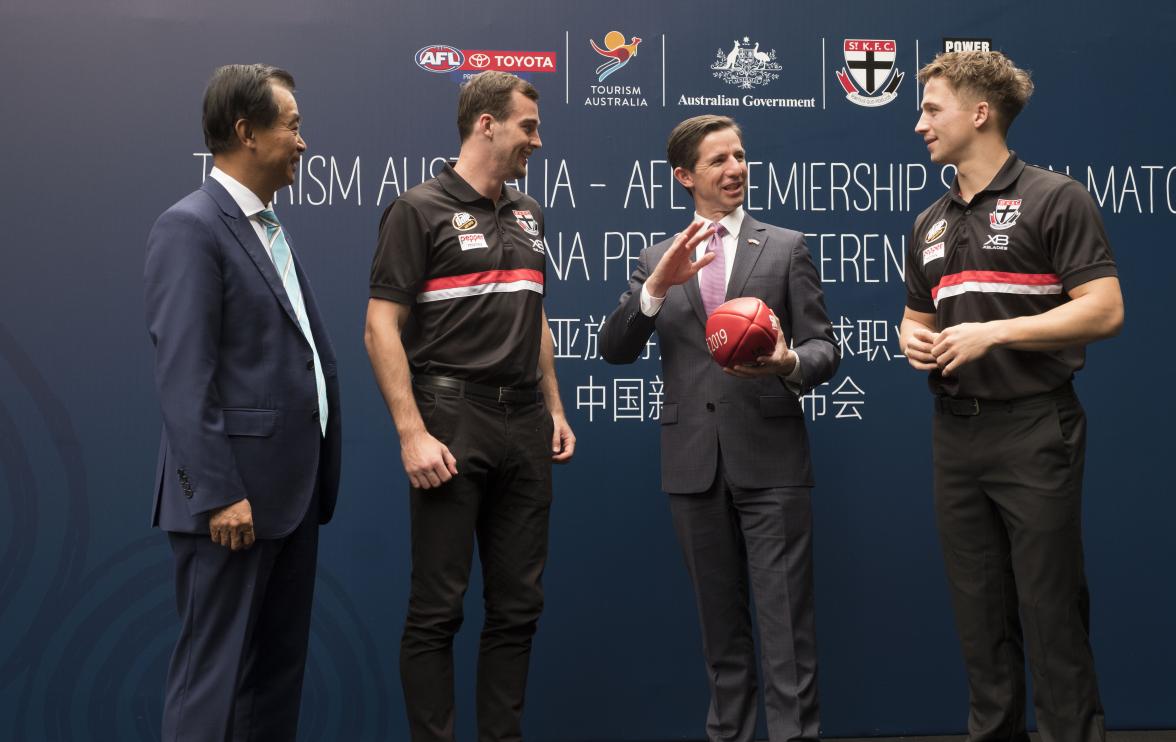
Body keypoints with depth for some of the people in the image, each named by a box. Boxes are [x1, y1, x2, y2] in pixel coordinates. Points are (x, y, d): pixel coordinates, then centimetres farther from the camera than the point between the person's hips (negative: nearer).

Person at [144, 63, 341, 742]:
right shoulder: (190, 228, -11)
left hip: (293, 488, 9)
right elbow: (183, 377, -18)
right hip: (235, 493, -9)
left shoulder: (271, 229, 16)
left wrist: (317, 476, 14)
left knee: (281, 666, 15)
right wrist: (219, 494, -21)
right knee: (216, 672, 0)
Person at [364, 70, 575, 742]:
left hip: (524, 427, 7)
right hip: (452, 421, -6)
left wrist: (555, 410, 14)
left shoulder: (527, 215, 16)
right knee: (439, 607, -1)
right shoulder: (421, 210, -5)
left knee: (518, 604, 10)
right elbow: (382, 328, -10)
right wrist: (412, 434, -17)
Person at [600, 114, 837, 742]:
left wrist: (790, 363, -22)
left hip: (770, 460, -2)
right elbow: (615, 350, -2)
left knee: (785, 620, -3)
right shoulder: (657, 260, 9)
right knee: (720, 622, 14)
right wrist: (659, 284, -18)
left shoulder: (786, 247, 5)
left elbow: (823, 347, 1)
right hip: (693, 461, 3)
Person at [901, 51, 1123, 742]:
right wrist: (916, 342, -1)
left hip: (1034, 432, -6)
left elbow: (1104, 310, -14)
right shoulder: (931, 224, 14)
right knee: (980, 613, 12)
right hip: (955, 433, 7)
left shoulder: (1055, 199, -6)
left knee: (1051, 609, -2)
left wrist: (993, 332, -19)